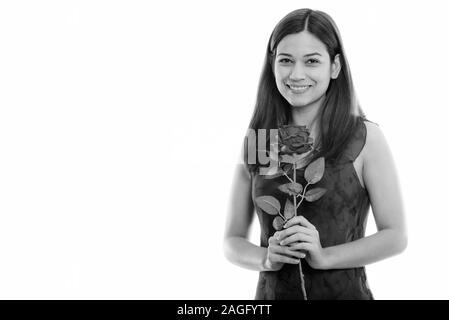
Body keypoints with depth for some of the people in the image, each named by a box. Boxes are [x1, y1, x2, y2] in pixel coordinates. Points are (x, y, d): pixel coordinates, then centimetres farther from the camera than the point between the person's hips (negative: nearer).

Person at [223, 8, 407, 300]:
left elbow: (396, 236, -8)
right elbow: (233, 240, 2)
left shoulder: (366, 138, -8)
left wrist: (325, 256, -19)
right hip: (271, 292, 2)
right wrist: (265, 259, -17)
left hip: (345, 291, -1)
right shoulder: (254, 142, -3)